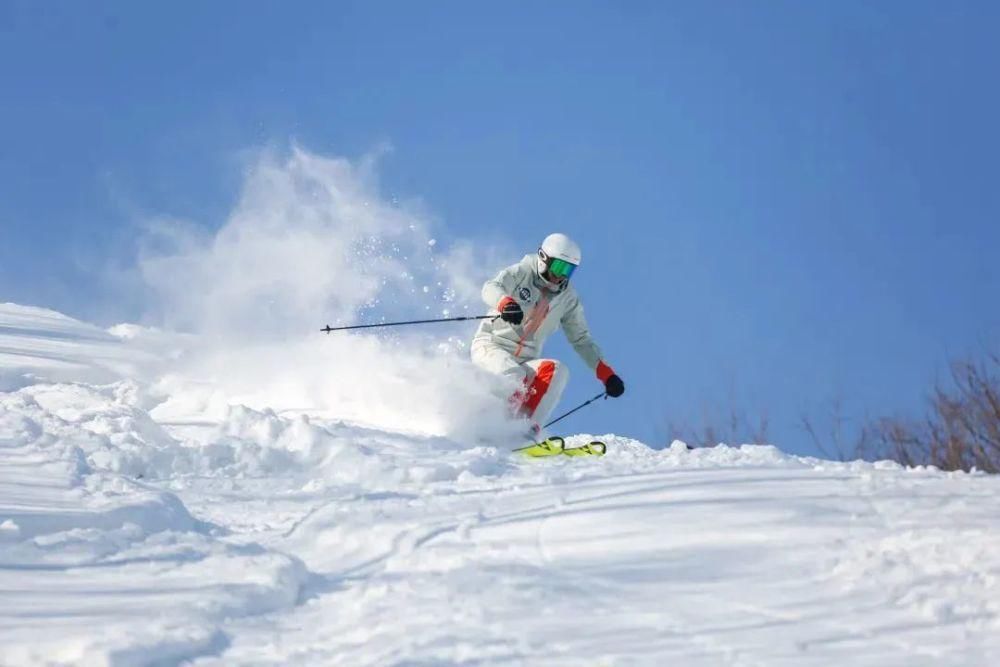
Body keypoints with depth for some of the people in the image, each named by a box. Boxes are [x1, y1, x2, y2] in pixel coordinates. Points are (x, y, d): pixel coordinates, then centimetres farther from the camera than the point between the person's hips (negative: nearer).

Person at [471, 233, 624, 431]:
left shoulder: (567, 299, 8)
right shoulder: (521, 274, -4)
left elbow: (581, 339, 15)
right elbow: (491, 288, -22)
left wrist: (605, 372, 2)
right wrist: (505, 303, -46)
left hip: (524, 362, 5)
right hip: (491, 347, -4)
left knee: (557, 371, -27)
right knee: (517, 382, -35)